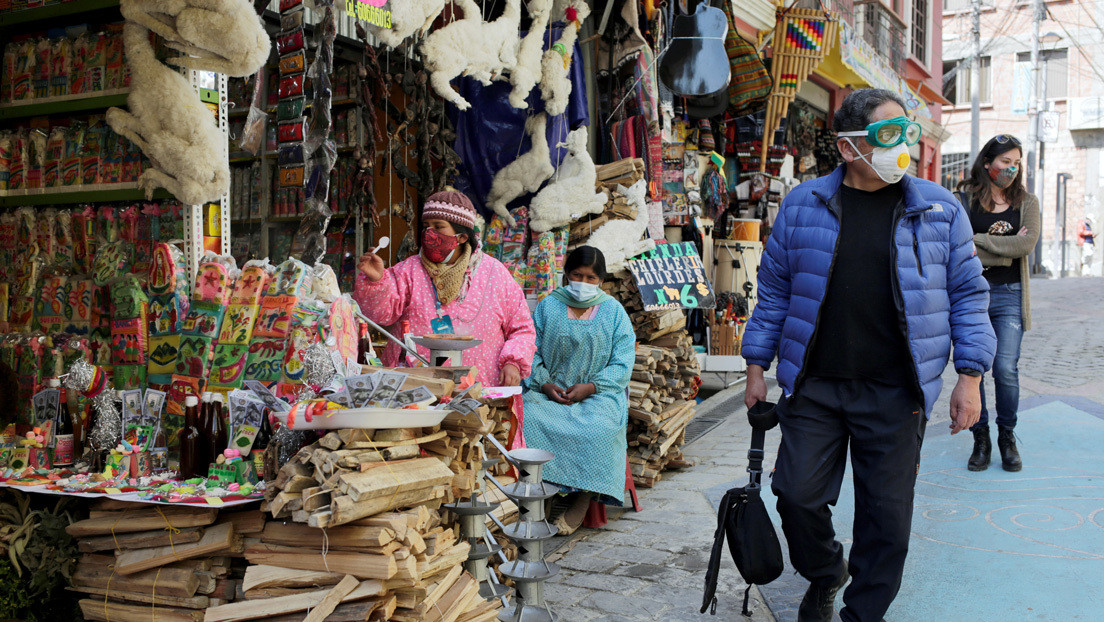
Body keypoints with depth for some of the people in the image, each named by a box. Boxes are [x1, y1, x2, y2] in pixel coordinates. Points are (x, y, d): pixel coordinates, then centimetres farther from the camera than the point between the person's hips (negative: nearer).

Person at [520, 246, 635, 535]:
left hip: (599, 394, -1)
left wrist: (590, 386, -13)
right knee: (529, 418, -31)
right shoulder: (548, 306, 12)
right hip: (550, 391, 1)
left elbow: (622, 363, 2)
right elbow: (532, 352, 6)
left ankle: (582, 503, -21)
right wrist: (544, 384, -12)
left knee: (597, 427, -34)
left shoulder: (614, 311, 9)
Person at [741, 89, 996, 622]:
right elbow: (774, 289, 8)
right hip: (814, 387, 1)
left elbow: (967, 294, 6)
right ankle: (824, 574, 33)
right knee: (797, 494, 1)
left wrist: (970, 377, 0)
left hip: (895, 396, 0)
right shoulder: (802, 205, 3)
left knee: (887, 516, 6)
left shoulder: (940, 209, 3)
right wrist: (757, 367, 7)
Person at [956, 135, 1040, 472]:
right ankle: (980, 440, 15)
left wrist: (981, 241, -8)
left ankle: (1007, 437, 14)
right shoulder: (965, 199, 4)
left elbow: (1027, 244, -7)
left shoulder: (1027, 203, 11)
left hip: (1009, 295, 1)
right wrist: (1008, 249, -8)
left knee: (1006, 369, -7)